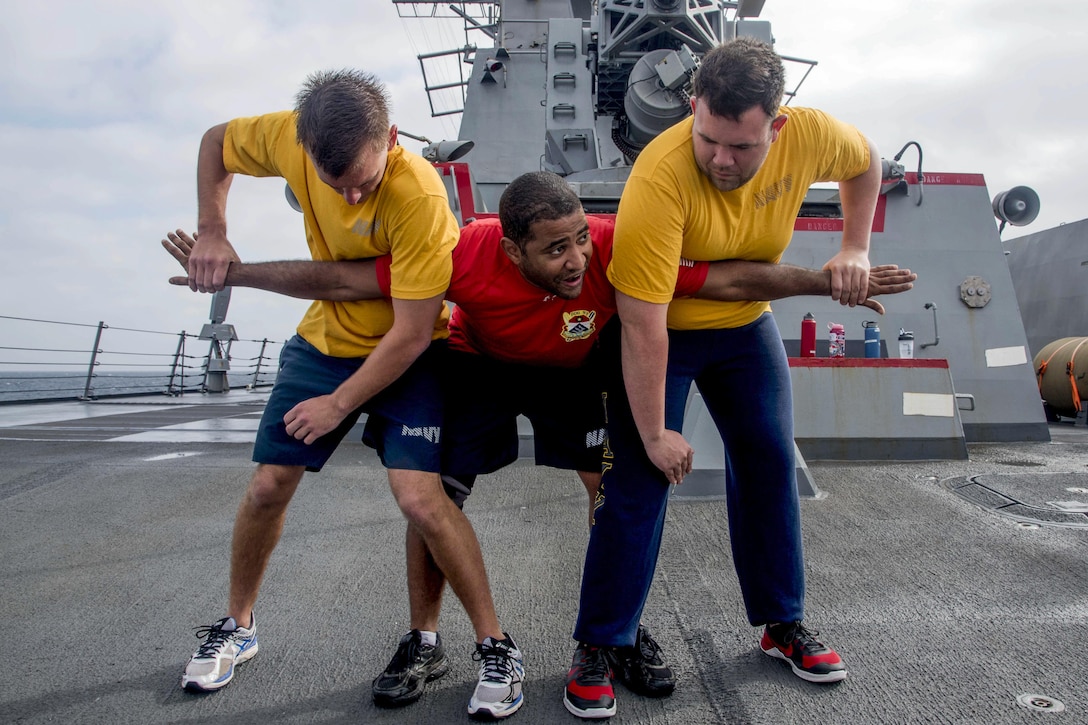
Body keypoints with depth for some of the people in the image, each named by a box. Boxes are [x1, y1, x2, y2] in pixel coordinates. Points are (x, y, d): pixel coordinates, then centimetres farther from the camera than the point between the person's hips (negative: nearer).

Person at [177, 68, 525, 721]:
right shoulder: (288, 136, -15)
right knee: (268, 486, 7)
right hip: (324, 339, 5)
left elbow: (411, 333, -26)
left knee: (420, 496, -20)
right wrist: (212, 232, -4)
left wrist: (339, 404, -17)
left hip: (407, 353, -5)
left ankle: (497, 648, 0)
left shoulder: (419, 196, -30)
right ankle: (237, 626, 33)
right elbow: (216, 142, 9)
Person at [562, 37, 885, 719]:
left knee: (771, 463, 6)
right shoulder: (659, 176, -34)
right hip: (659, 330, -5)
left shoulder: (811, 135, -18)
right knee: (640, 481, -9)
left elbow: (865, 162, 9)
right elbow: (642, 325, -32)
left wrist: (854, 250, -2)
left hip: (746, 323, 5)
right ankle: (597, 647, 6)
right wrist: (654, 433, -26)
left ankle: (784, 623, 25)